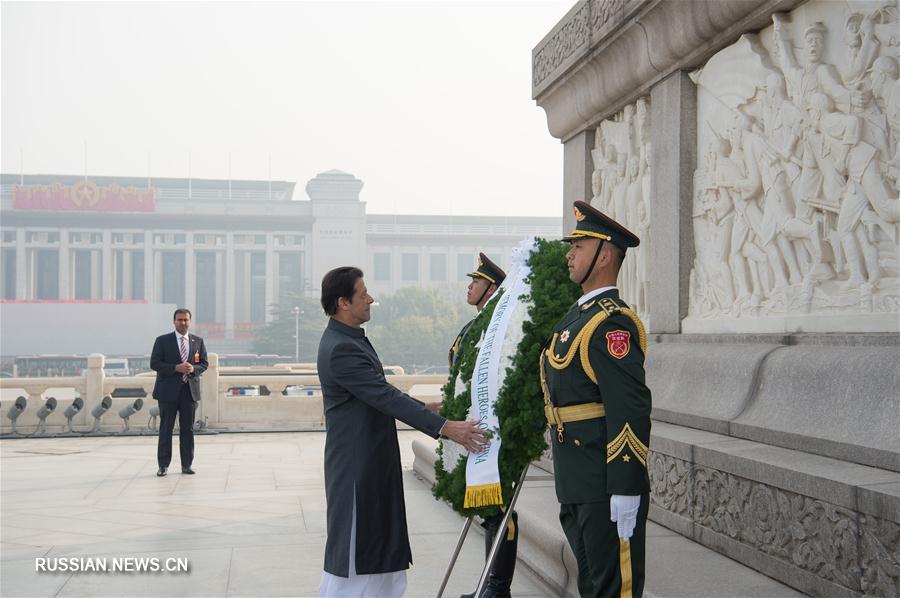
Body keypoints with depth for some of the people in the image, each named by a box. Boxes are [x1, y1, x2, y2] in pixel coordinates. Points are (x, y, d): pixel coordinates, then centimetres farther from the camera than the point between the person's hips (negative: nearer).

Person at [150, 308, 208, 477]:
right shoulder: (162, 341, 0)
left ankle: (186, 465, 12)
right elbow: (154, 363, -6)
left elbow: (204, 363, 11)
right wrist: (176, 368, -17)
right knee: (166, 429, 1)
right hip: (168, 391, -3)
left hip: (190, 390, 3)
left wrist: (193, 368, -11)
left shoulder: (198, 341, 10)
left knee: (188, 429, 6)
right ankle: (163, 465, 6)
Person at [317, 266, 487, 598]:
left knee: (378, 539, 16)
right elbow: (386, 398, -26)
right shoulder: (339, 349, -23)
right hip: (356, 462, -10)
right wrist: (445, 427, -26)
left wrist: (422, 407, 19)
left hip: (374, 459, 10)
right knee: (353, 541, 0)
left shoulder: (351, 339, 10)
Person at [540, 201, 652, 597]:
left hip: (607, 488, -10)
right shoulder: (578, 316, 15)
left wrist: (625, 492, -24)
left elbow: (630, 410, -23)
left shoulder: (612, 323, -17)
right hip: (576, 486, 10)